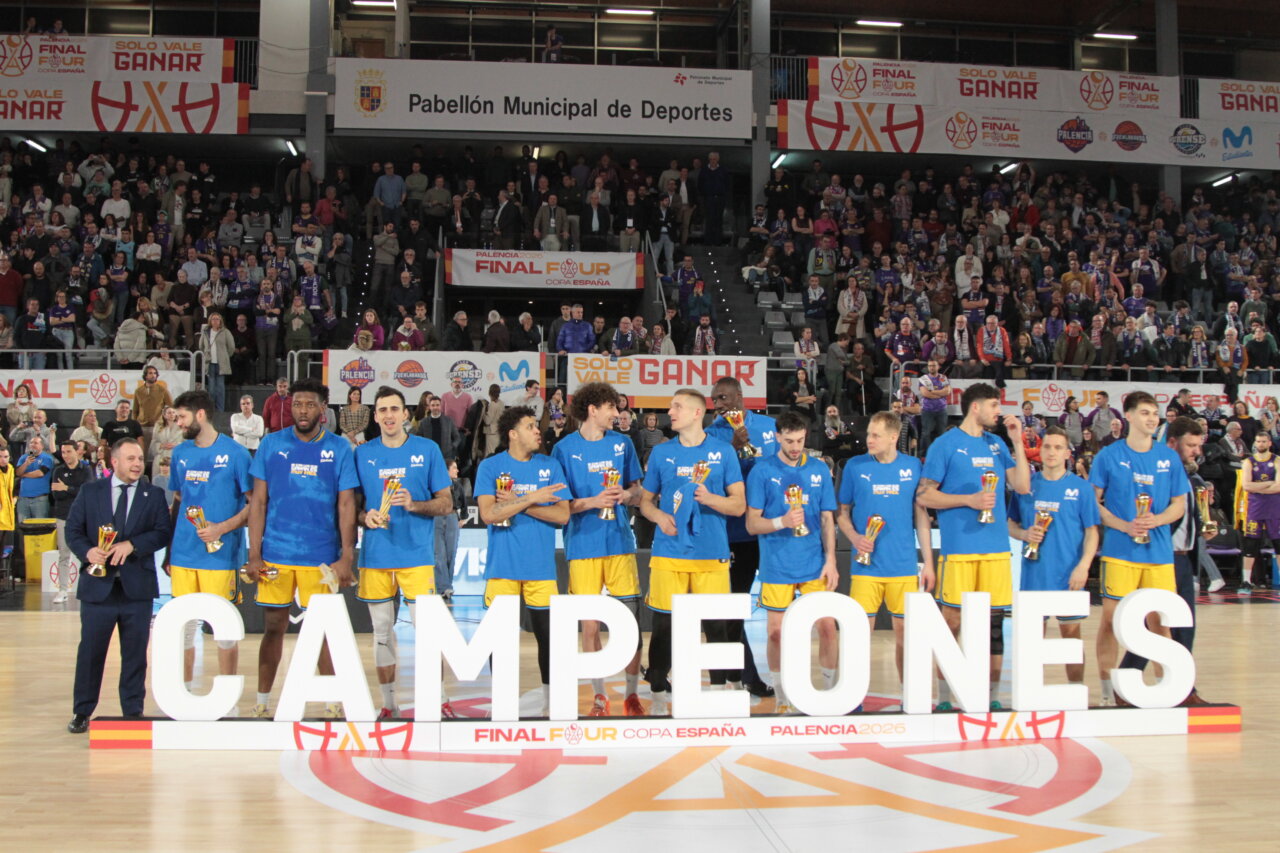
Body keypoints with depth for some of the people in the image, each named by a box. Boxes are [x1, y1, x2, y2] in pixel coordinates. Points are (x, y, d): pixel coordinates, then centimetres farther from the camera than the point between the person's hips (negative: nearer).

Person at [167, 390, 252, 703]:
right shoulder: (180, 453, 10)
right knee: (183, 624, 9)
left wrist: (223, 528, -18)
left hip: (221, 555, -5)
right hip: (183, 555, 5)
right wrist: (168, 550, 15)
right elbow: (178, 502, 17)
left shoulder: (234, 452, -5)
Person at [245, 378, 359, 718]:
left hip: (322, 556, -1)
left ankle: (332, 703, 14)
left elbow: (346, 504, 0)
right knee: (273, 627, 7)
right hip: (275, 554, 1)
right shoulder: (271, 444, 4)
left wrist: (346, 557, -7)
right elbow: (258, 501, 4)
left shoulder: (339, 448, 1)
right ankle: (261, 701, 19)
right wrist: (254, 555, -1)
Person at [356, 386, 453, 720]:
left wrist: (413, 504, -15)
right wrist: (365, 517, -9)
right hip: (375, 555, 2)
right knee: (381, 631, 8)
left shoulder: (427, 449, 2)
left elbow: (446, 503, 2)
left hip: (416, 553, -2)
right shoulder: (363, 454, 8)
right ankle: (388, 703, 17)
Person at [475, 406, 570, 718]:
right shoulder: (489, 467, 0)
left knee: (547, 634, 5)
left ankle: (550, 703, 19)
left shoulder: (550, 466, 6)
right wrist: (532, 499, -17)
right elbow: (489, 514, -12)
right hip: (502, 566, -1)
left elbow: (563, 515, -2)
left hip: (541, 565, 2)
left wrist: (518, 503, -9)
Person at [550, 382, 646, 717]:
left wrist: (628, 495, -6)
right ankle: (598, 696, 16)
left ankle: (632, 693, 15)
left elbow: (636, 489, 16)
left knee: (630, 621, 1)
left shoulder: (622, 443, 9)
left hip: (621, 543, 2)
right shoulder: (565, 449, 0)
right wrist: (594, 501, -14)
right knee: (590, 625, 2)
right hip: (583, 547, -2)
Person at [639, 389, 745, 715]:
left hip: (712, 553, -1)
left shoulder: (723, 452, 5)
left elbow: (739, 504, 4)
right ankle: (658, 692, 13)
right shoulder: (662, 453, 11)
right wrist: (659, 515, -6)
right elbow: (645, 501, 16)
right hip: (668, 553, 1)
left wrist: (710, 499, -15)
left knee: (716, 624, 0)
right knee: (664, 623, 0)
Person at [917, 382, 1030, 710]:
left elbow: (1022, 486, 8)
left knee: (994, 619, 6)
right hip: (959, 546, -5)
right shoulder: (946, 444, -1)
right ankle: (944, 698, 8)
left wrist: (1017, 442, 3)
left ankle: (993, 696, 16)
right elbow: (924, 495, -5)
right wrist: (969, 500, -13)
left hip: (996, 547, 5)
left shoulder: (997, 444, 15)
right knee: (952, 620, -2)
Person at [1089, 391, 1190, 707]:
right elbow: (1093, 502, 0)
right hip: (1120, 550, -3)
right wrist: (1124, 525, -14)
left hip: (1159, 550, 3)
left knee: (1160, 619, 5)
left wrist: (1155, 520, -9)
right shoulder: (1109, 455, 0)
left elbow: (1179, 504, 11)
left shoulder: (1169, 458, 8)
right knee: (1111, 618, -1)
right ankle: (1107, 687, 9)